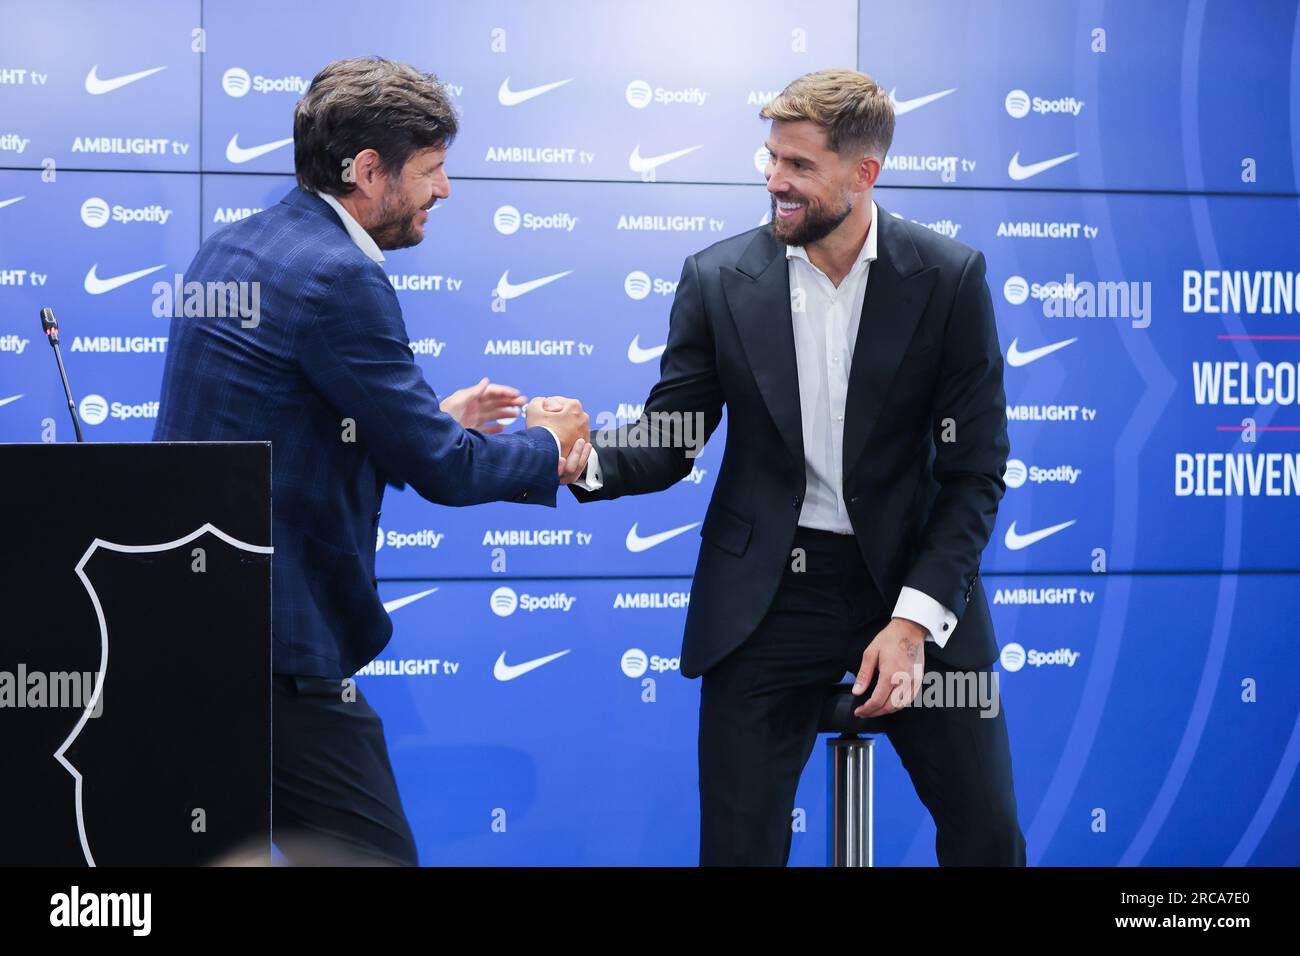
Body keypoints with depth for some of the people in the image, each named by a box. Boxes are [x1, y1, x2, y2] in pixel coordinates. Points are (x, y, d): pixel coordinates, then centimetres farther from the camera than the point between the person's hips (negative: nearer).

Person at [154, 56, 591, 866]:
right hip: (271, 639, -10)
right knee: (373, 853, -2)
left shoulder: (232, 247, 12)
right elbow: (442, 469, -13)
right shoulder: (337, 278, -16)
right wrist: (547, 443, 6)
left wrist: (434, 419, 21)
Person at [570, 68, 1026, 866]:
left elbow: (975, 469, -6)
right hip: (767, 592, 1)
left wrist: (915, 620, -15)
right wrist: (582, 456, -22)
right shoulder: (719, 278, -4)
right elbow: (670, 441, 0)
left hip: (914, 585, 0)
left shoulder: (949, 278, -6)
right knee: (738, 841, 3)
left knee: (987, 832, 5)